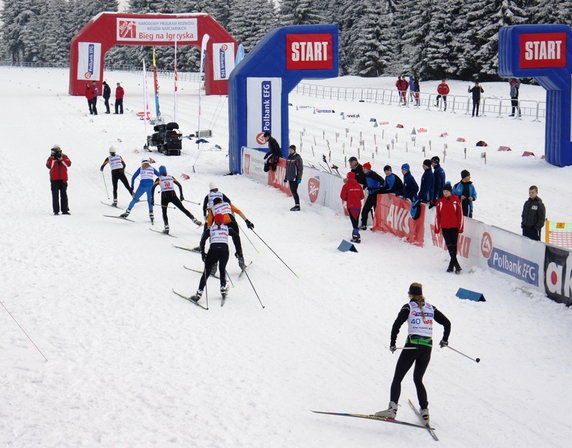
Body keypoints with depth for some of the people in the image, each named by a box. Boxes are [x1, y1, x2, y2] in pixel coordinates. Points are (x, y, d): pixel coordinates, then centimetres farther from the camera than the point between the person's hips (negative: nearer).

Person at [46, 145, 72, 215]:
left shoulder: (64, 157, 6)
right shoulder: (51, 158, 3)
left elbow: (68, 164, -12)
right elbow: (48, 166, -16)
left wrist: (61, 159, -19)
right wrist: (53, 159, -21)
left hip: (63, 179, 1)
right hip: (54, 179, -1)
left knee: (64, 195, 5)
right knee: (55, 195, -1)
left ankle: (65, 210, 8)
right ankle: (56, 211, -1)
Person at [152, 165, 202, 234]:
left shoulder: (158, 179, 8)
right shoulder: (171, 177, 16)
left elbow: (153, 188, -3)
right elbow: (179, 185, 13)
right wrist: (181, 195, 17)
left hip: (164, 197, -2)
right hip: (173, 195, 2)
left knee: (164, 213, 13)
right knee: (183, 209, 7)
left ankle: (166, 227, -5)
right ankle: (194, 219, -6)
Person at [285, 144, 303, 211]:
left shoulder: (297, 158, -11)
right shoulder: (289, 158, 13)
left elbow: (300, 169, -13)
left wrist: (299, 178, -17)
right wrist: (286, 177, 22)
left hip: (295, 178, -8)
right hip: (290, 178, 8)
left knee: (294, 191, -9)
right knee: (292, 191, 10)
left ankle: (297, 206, -4)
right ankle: (296, 205, 17)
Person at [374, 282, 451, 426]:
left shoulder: (408, 307, 2)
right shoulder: (430, 308, 14)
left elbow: (397, 324, -10)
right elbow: (447, 323, 15)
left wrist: (392, 343, -1)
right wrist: (445, 340, 28)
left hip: (412, 345, -4)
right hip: (427, 346, 4)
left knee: (397, 378, -2)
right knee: (418, 379, 18)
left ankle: (392, 408, -19)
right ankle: (424, 411, 9)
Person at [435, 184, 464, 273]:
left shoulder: (456, 200, -1)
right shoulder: (440, 202, 4)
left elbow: (460, 214, 1)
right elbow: (437, 215, 8)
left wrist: (461, 227, -1)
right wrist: (437, 228, 7)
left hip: (454, 227, -1)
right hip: (445, 228, 1)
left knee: (454, 245, 3)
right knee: (450, 245, -8)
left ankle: (452, 265, 11)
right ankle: (456, 265, -11)